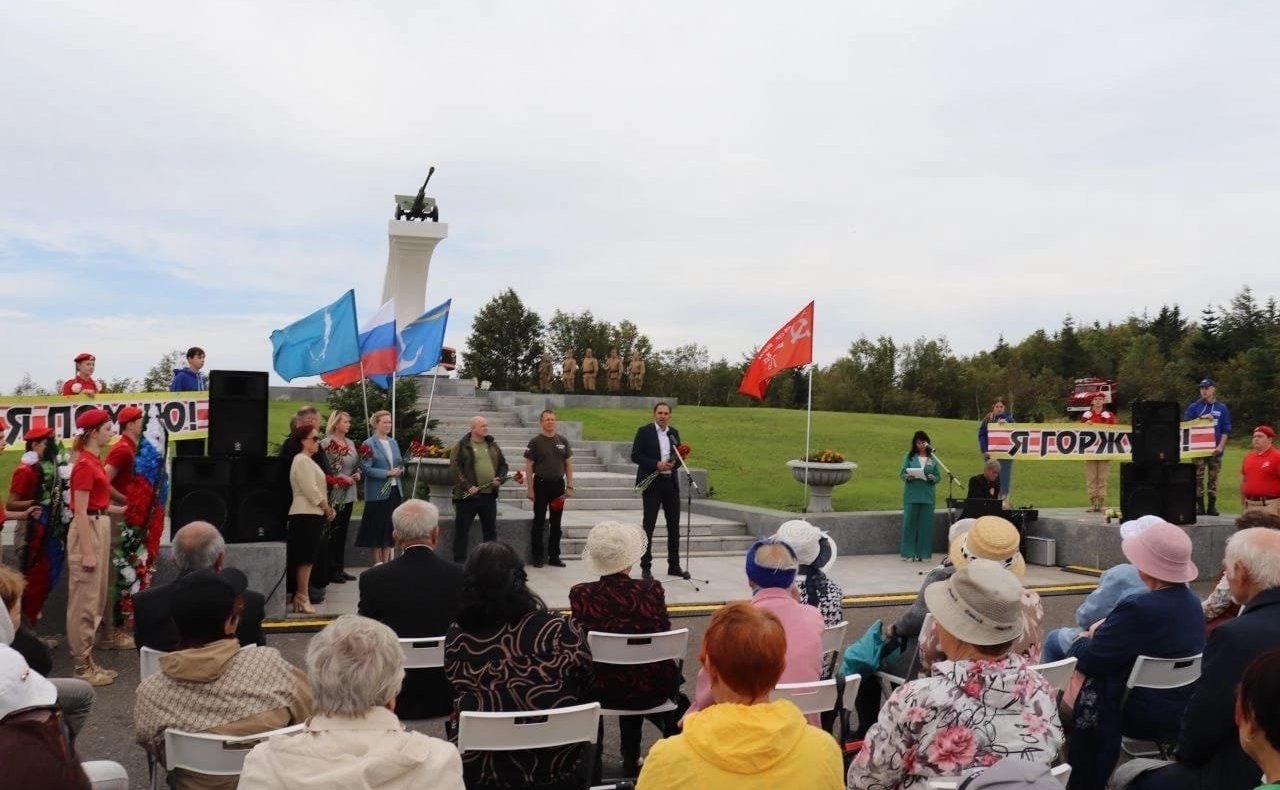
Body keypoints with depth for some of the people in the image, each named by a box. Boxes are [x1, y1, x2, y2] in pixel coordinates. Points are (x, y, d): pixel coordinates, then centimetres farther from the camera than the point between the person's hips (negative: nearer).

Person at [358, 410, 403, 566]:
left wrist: (401, 470, -4)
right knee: (378, 527, 1)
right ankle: (378, 562, 11)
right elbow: (367, 469, -14)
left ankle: (386, 561, 16)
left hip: (394, 490, 6)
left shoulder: (393, 443, 12)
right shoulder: (369, 444, -7)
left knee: (391, 527, 8)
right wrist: (388, 473, -19)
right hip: (377, 492, -6)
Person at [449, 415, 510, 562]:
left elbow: (503, 464, 19)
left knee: (491, 530, 11)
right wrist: (468, 486, -17)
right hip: (467, 495, -5)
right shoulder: (461, 447, -4)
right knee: (461, 530, 1)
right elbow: (454, 469, -11)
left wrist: (500, 479, 0)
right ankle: (459, 561, 9)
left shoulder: (493, 445, 13)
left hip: (489, 495, 5)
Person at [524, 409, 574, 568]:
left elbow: (568, 464, 10)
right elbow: (529, 467, -4)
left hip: (558, 484, 4)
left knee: (556, 523, 9)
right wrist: (530, 489, -9)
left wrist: (569, 486, 4)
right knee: (539, 522, 3)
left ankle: (554, 556, 18)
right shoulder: (535, 442, -4)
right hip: (541, 484, -3)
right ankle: (537, 556, 10)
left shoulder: (563, 441, 7)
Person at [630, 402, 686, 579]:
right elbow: (635, 456, -9)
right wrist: (656, 465, -18)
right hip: (652, 484, -5)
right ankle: (646, 566, 9)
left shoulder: (674, 432, 11)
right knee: (649, 526, 2)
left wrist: (674, 463, -7)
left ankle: (674, 565, 18)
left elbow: (679, 457, 16)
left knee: (674, 526, 8)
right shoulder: (644, 431, -4)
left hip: (671, 483, 5)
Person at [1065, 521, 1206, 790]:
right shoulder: (1193, 602, -1)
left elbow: (1088, 659, -18)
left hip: (1147, 717, -8)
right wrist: (1104, 630, 4)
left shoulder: (1141, 608, -28)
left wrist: (1081, 639, 1)